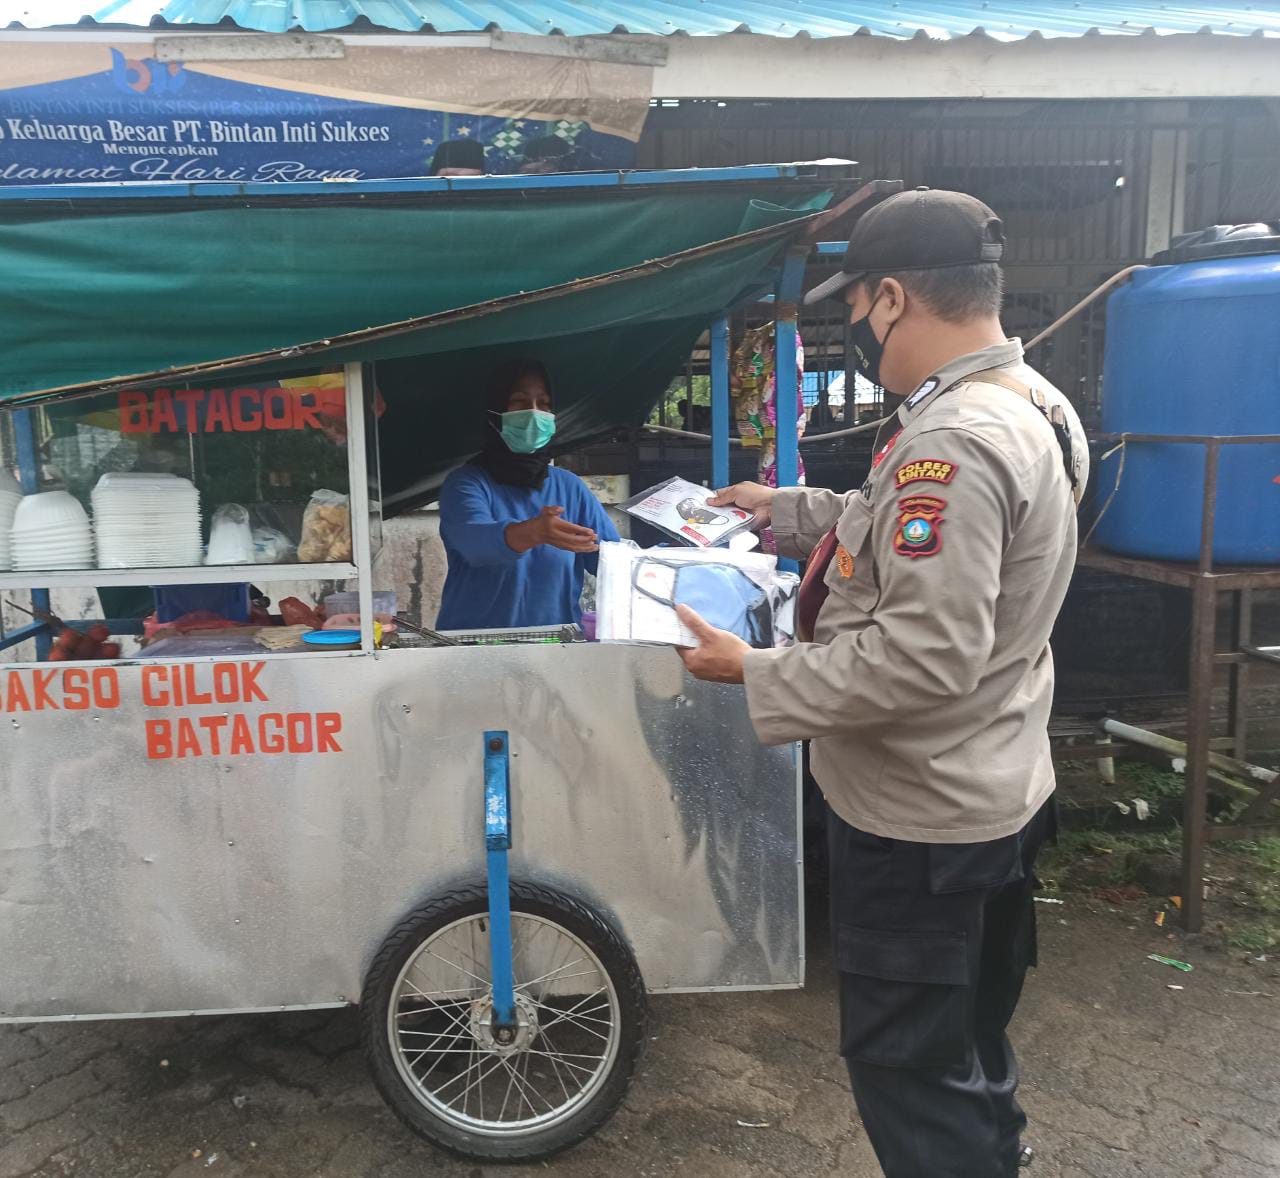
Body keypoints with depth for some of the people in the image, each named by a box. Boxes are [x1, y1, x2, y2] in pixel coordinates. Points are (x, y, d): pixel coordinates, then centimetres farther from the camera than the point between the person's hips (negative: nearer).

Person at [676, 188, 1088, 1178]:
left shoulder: (951, 443, -27)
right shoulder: (1027, 403, 5)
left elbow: (924, 656, -31)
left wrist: (756, 676, -22)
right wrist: (787, 511, 18)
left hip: (917, 819, -10)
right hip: (995, 798, 10)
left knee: (911, 1072, 9)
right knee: (971, 1048, 27)